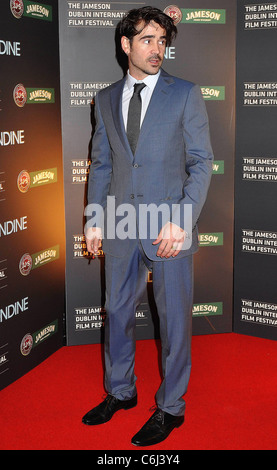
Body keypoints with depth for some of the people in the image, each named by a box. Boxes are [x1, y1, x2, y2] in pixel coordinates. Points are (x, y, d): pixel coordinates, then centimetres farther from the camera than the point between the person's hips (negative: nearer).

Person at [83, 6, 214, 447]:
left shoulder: (185, 94, -2)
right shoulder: (106, 99, 10)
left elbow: (202, 163, -5)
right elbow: (101, 164, 13)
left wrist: (181, 222, -15)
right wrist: (94, 220, 6)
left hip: (169, 228, -4)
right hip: (121, 228, 4)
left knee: (174, 319, 6)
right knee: (117, 312, 15)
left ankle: (170, 407, 23)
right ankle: (120, 391, 35)